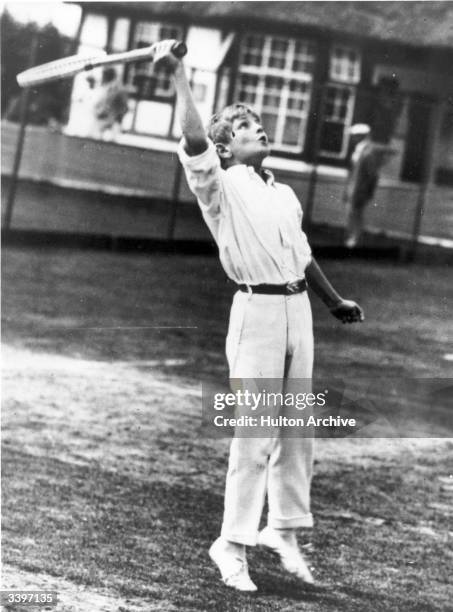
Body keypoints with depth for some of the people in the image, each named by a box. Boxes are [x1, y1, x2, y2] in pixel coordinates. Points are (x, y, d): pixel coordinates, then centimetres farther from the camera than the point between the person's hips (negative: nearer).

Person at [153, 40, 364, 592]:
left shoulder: (285, 194, 19)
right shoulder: (221, 185, -1)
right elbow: (194, 140, -18)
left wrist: (335, 302, 33)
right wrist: (179, 76, -19)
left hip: (299, 308, 7)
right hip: (257, 310, -7)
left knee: (297, 429, 9)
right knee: (254, 433, -9)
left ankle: (284, 530, 21)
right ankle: (232, 544, -2)